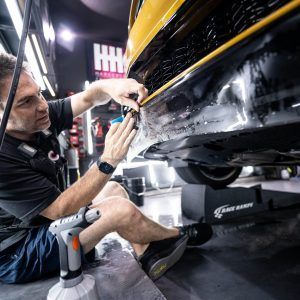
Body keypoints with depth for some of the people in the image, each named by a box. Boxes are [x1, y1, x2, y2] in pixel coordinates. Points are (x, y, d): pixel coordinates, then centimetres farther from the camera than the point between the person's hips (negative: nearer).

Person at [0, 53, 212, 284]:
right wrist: (109, 161, -34)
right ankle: (179, 236, 5)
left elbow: (88, 97, -2)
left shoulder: (41, 117, -9)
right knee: (120, 209, -24)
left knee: (113, 189, 6)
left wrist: (110, 86, -25)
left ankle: (147, 255, 4)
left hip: (50, 224, 8)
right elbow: (59, 210, -28)